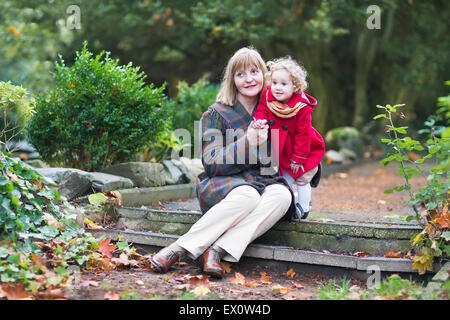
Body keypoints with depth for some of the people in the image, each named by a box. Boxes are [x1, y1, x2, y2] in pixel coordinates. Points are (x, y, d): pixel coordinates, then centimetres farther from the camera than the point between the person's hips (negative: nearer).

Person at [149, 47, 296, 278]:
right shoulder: (217, 114, 0)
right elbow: (211, 164, -7)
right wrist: (248, 142, -18)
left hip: (265, 182, 3)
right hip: (224, 184, -3)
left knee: (282, 195, -32)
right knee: (248, 195, -38)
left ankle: (217, 250, -38)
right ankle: (178, 248, -35)